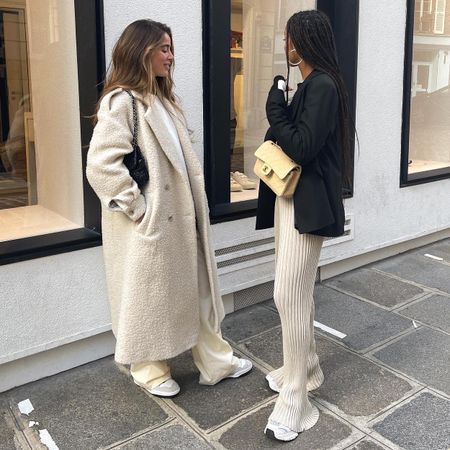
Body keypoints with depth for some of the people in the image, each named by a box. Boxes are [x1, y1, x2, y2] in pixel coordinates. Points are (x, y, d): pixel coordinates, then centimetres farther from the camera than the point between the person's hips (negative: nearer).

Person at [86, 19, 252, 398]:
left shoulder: (164, 101, 14)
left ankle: (215, 360, 29)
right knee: (147, 296, 8)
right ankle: (150, 371, 28)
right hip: (147, 224, -8)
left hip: (179, 219, 8)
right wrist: (138, 208, -18)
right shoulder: (120, 102, -14)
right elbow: (100, 166, -23)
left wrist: (194, 204, 10)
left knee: (196, 288, 15)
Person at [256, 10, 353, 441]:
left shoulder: (323, 86, -14)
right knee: (296, 292, 16)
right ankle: (305, 368, 32)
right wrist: (278, 124, 3)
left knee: (290, 296, -10)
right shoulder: (307, 85, 15)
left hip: (306, 203, -10)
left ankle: (295, 403, 0)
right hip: (291, 198, 10)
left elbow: (303, 147, -21)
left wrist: (274, 109, -11)